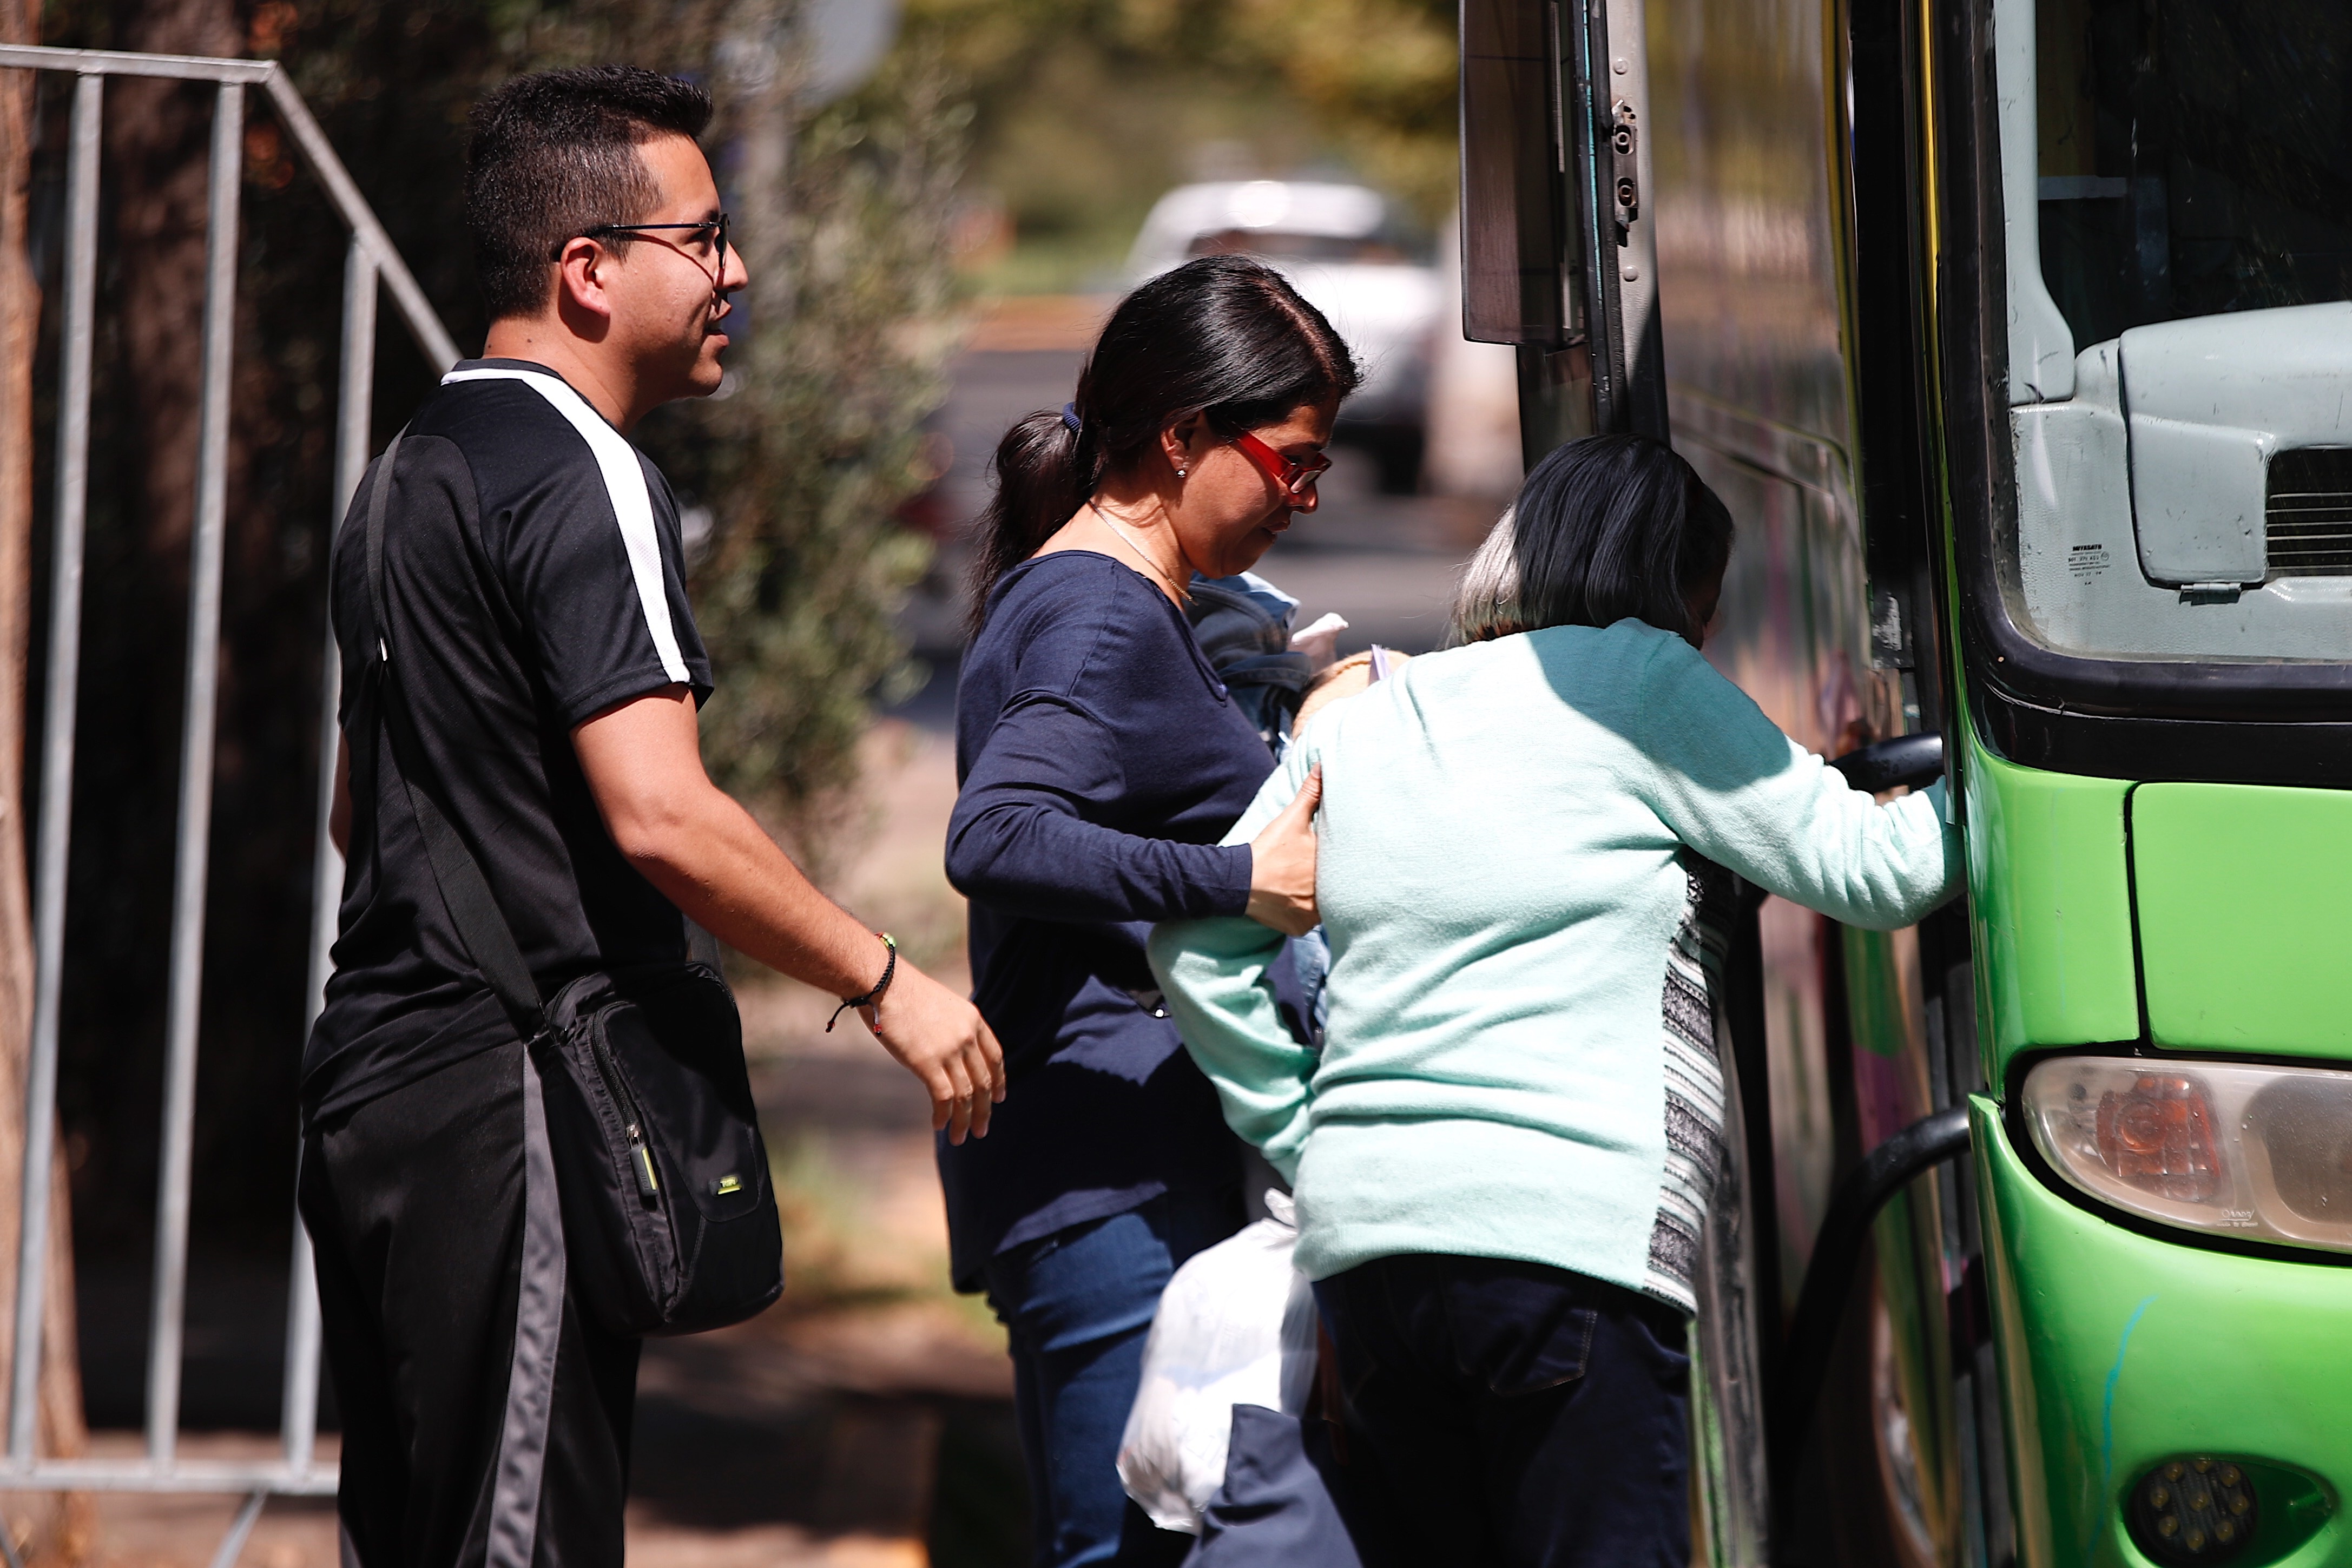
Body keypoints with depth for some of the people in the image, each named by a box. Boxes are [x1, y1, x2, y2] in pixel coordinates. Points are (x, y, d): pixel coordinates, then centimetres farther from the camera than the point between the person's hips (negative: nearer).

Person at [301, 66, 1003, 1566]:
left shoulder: (413, 470, 19)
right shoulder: (585, 479, -13)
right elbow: (659, 815, -22)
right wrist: (889, 983, -13)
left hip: (376, 1084, 10)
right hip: (511, 1106, -10)